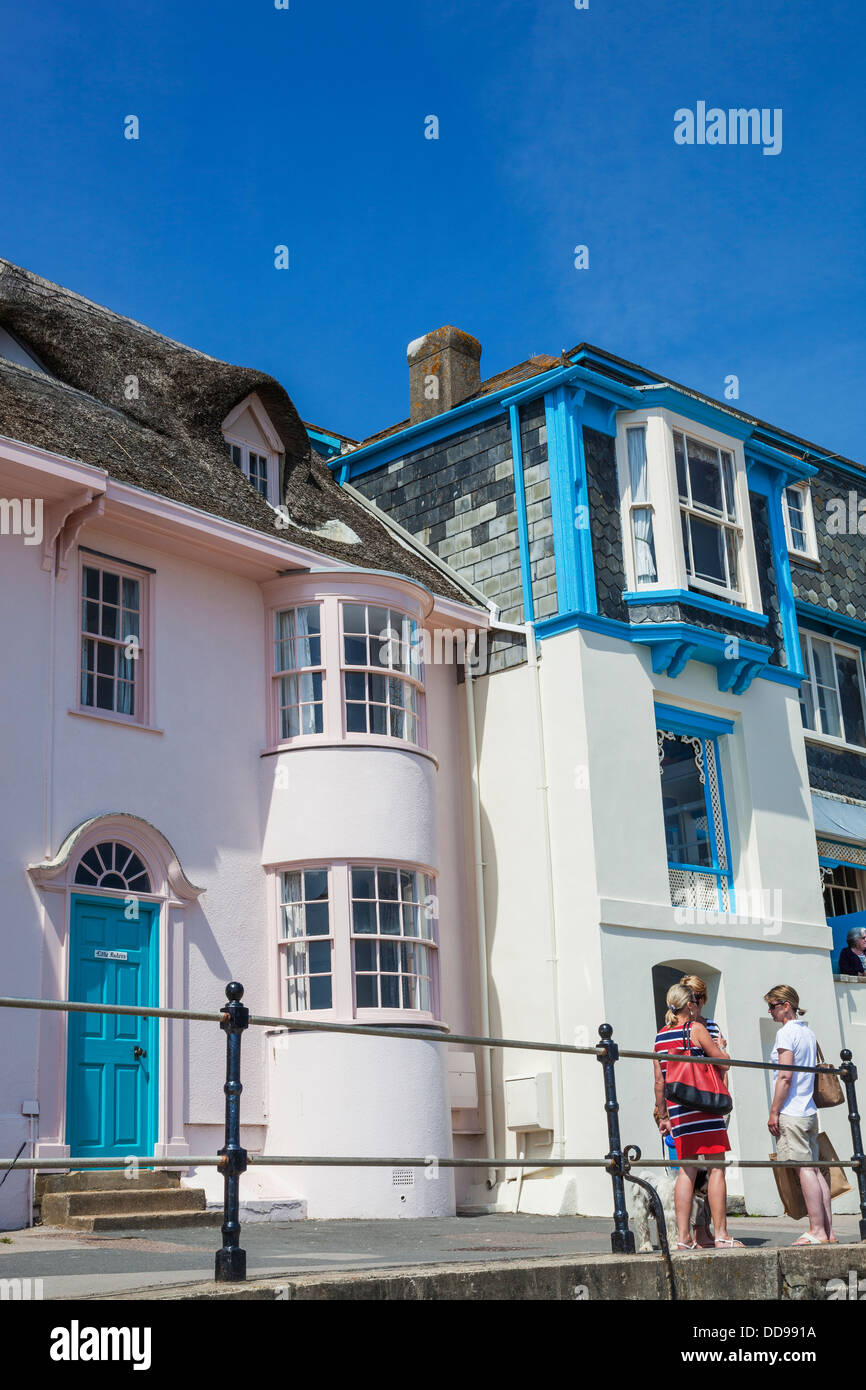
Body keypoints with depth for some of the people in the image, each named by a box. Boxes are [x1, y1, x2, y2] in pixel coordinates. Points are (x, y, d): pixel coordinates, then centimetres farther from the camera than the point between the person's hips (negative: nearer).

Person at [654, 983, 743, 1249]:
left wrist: (662, 1115, 17)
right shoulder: (696, 1029, -5)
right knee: (716, 1168, 0)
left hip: (677, 1110, 6)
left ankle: (683, 1237, 5)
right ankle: (721, 1235, -1)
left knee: (687, 1170, 8)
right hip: (703, 1107, -6)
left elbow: (659, 1081, 12)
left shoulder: (660, 1036, 11)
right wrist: (719, 1046, 17)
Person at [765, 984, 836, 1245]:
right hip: (810, 1111, 9)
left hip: (791, 1113, -8)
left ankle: (817, 1231, -7)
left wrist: (774, 1112, -13)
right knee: (814, 1169, 8)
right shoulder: (809, 1033, 16)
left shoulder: (786, 1032, -10)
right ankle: (828, 1230, 8)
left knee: (804, 1169, -7)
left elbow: (785, 1077, -17)